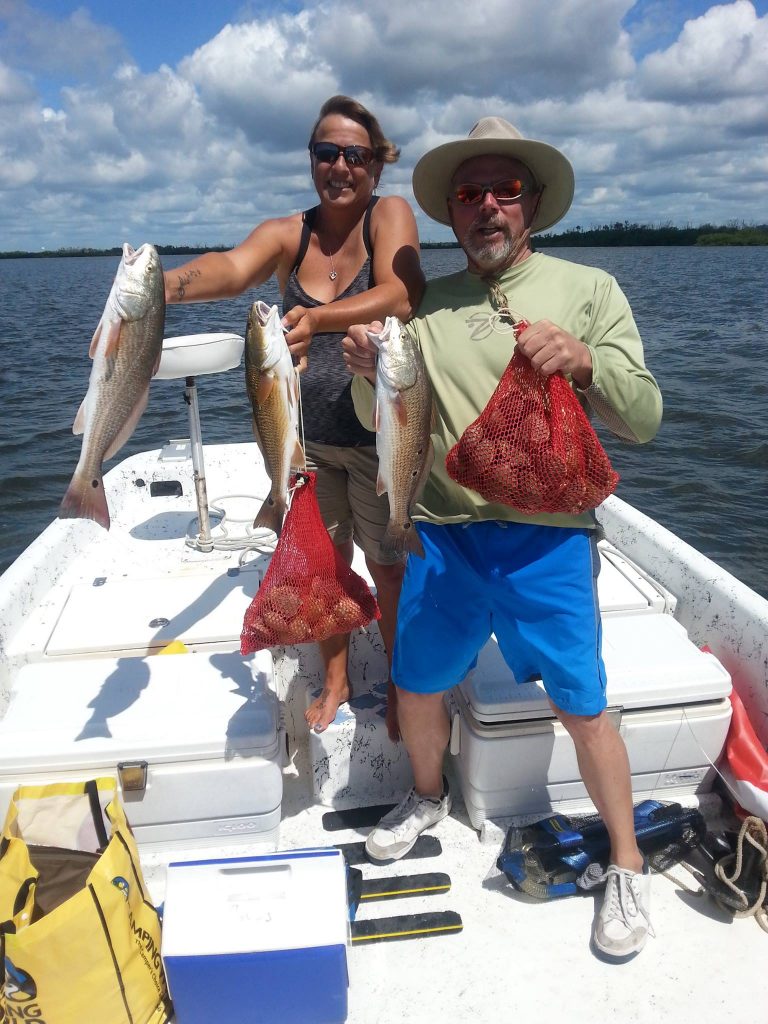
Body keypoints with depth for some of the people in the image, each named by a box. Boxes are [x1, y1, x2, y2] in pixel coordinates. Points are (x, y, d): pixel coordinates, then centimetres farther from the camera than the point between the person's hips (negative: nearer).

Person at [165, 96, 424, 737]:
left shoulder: (390, 214, -7)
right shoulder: (287, 234, 1)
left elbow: (399, 296, -26)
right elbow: (233, 267, -21)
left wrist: (318, 319, -43)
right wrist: (163, 285, -42)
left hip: (379, 432, -3)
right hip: (307, 433, 4)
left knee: (389, 566, 8)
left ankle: (401, 686, 32)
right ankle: (336, 681, 38)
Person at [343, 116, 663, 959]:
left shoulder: (586, 289, 0)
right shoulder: (427, 306, 9)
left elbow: (643, 418, -5)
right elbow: (384, 422, 10)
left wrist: (587, 362, -24)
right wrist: (368, 373, -12)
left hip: (545, 538, -3)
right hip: (442, 534, 3)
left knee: (581, 706, 3)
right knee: (415, 687, 15)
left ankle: (627, 865, 28)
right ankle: (427, 796, 46)